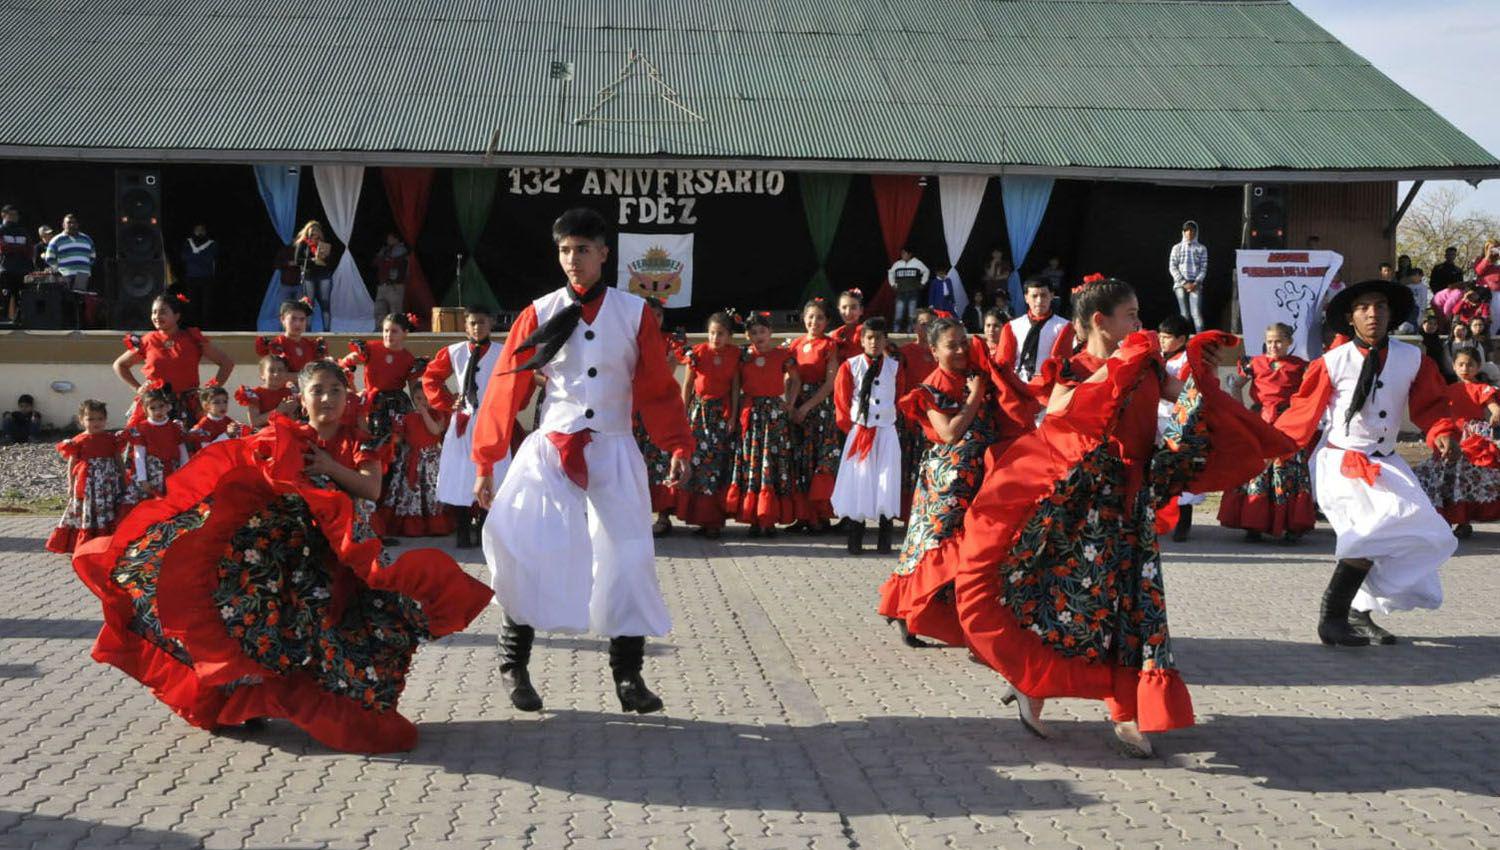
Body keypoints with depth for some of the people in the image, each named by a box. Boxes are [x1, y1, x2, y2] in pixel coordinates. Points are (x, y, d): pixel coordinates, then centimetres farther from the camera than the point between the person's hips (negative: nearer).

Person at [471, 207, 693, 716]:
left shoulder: (635, 313, 2)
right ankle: (514, 665, 6)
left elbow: (658, 389, 5)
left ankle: (628, 677, 9)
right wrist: (485, 464, 2)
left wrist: (678, 446, -5)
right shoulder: (540, 314, 1)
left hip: (613, 454, 1)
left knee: (627, 563, -2)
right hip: (550, 451, 0)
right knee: (523, 550, -11)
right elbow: (506, 389, 3)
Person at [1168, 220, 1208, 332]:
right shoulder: (1177, 248, 9)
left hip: (1195, 284, -1)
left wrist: (1196, 283, -10)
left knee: (1196, 313, -13)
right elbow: (1172, 267, 3)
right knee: (1184, 314, -2)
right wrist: (1184, 283, -7)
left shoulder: (1201, 248, 9)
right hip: (1180, 284, 1)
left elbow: (1203, 268, 5)